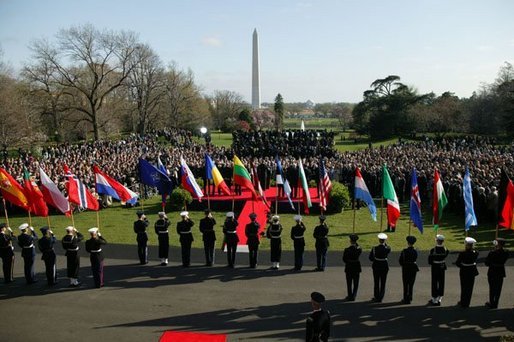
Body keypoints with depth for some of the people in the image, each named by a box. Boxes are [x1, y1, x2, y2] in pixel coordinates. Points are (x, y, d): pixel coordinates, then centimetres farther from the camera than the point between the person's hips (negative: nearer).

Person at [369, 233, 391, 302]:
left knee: (376, 283, 12)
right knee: (383, 283, 10)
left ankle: (376, 297, 18)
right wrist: (384, 243, 5)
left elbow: (371, 258, -5)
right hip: (384, 267, 0)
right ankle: (380, 298, 13)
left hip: (376, 267, 0)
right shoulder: (387, 249, -13)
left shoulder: (374, 248, -14)